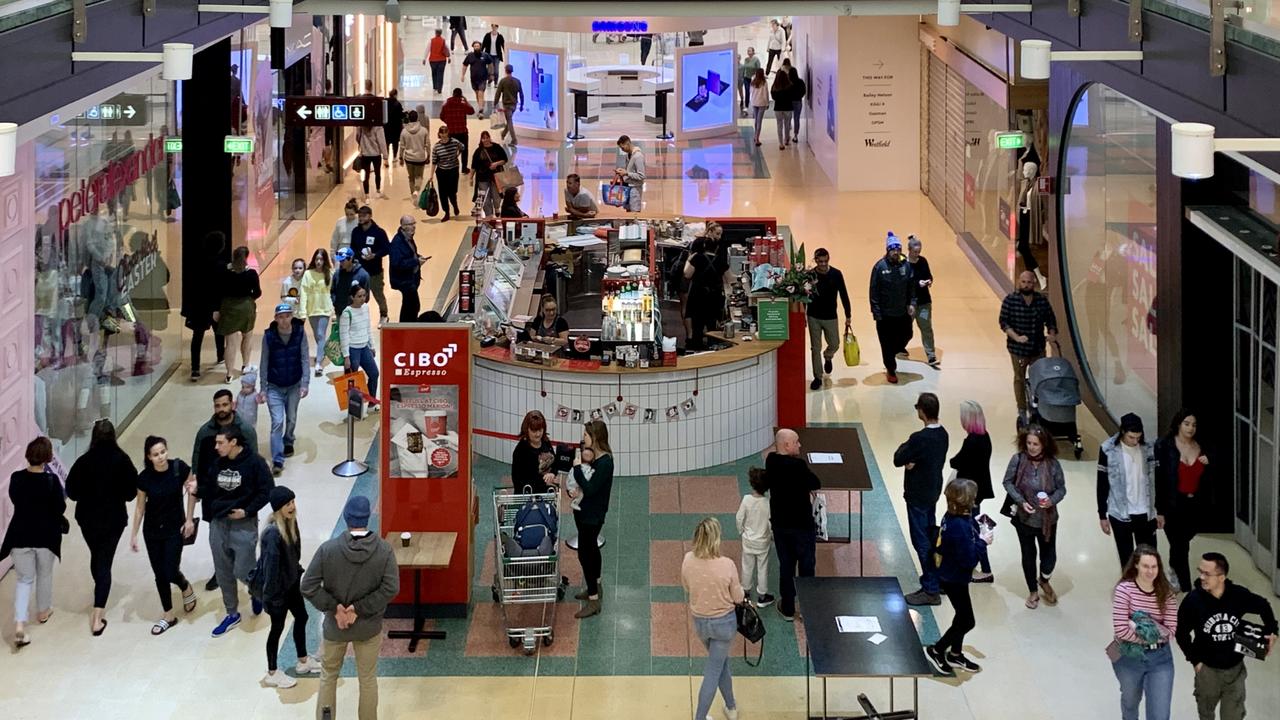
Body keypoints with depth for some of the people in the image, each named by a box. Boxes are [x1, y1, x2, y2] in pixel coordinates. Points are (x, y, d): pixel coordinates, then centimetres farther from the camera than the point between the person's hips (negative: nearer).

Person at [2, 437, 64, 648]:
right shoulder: (51, 481, -18)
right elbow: (60, 508, -11)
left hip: (20, 534, 2)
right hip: (46, 535, -2)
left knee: (24, 579, 9)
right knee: (44, 574, 23)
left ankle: (19, 624, -6)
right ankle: (43, 611, 42)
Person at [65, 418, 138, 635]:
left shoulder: (84, 462, -13)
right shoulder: (122, 460, -14)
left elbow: (72, 491, -7)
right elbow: (131, 491, -7)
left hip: (88, 518, 1)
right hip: (114, 519, -1)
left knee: (96, 557, 24)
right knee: (105, 562, 1)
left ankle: (100, 602, 45)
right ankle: (98, 614, -11)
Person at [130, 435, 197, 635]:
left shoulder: (179, 468, -18)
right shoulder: (144, 478, -14)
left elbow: (192, 491, -2)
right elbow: (140, 506, -2)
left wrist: (189, 519, -3)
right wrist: (134, 534, 2)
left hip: (175, 529, -2)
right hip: (152, 531, 2)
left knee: (171, 572, -5)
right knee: (159, 574, 8)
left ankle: (187, 589, 31)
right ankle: (168, 616, 25)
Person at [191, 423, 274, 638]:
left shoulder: (254, 462, -12)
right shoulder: (217, 463, 3)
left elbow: (267, 490, -10)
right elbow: (210, 490, 12)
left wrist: (247, 511, -15)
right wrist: (197, 489, -9)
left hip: (243, 524, -5)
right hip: (218, 523, 5)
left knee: (242, 571, -5)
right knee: (223, 573, 12)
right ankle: (232, 613, 27)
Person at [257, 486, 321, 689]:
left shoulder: (291, 522, -5)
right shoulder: (273, 533, -32)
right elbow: (271, 565, -27)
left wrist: (298, 571, 17)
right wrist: (271, 595, -23)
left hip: (291, 581, 9)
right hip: (278, 586, -9)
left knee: (301, 617, 23)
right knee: (278, 627, 7)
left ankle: (303, 661, 44)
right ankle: (272, 674, 25)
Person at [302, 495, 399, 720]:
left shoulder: (328, 550, -16)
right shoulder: (384, 550, -14)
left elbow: (308, 587, -18)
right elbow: (391, 588, -19)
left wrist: (334, 607, -11)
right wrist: (360, 609, -15)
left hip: (334, 626, 0)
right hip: (369, 626, 0)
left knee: (328, 676, 20)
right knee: (368, 679, 17)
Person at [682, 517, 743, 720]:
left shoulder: (688, 560, -17)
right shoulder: (726, 565, -27)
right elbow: (738, 597, -13)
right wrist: (741, 590, 8)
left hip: (700, 622, 4)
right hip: (724, 622, -4)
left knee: (721, 662, 27)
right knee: (714, 670, 10)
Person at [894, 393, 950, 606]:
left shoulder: (920, 439, -28)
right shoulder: (942, 434, 0)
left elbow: (898, 460, -19)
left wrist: (903, 447, 0)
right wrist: (912, 460, -9)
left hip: (918, 496, -9)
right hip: (933, 492, 9)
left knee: (921, 541, 0)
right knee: (930, 538, 20)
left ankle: (931, 591, 5)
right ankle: (933, 579, 32)